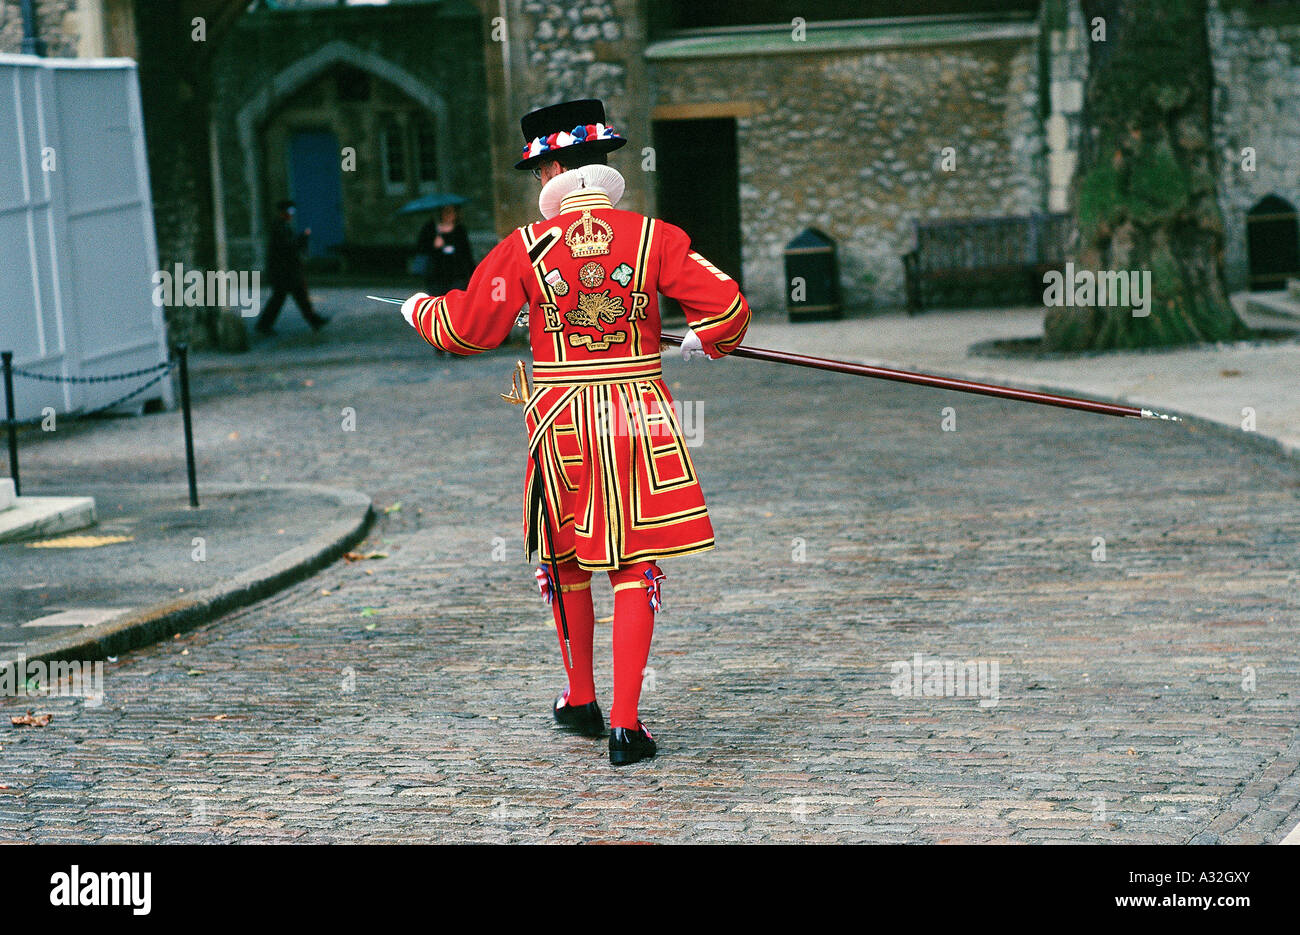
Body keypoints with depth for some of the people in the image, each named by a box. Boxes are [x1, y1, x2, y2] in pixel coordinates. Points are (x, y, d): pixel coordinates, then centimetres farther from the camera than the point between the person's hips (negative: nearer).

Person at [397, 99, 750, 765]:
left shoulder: (526, 247, -5)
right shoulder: (653, 236, -4)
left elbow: (466, 328, 0)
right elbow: (727, 307, -7)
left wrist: (419, 308, 21)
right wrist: (706, 341, 16)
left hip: (560, 421, 0)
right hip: (639, 418, 0)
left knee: (568, 560, 19)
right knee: (635, 567, 4)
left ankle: (580, 701, 32)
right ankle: (626, 724, -1)